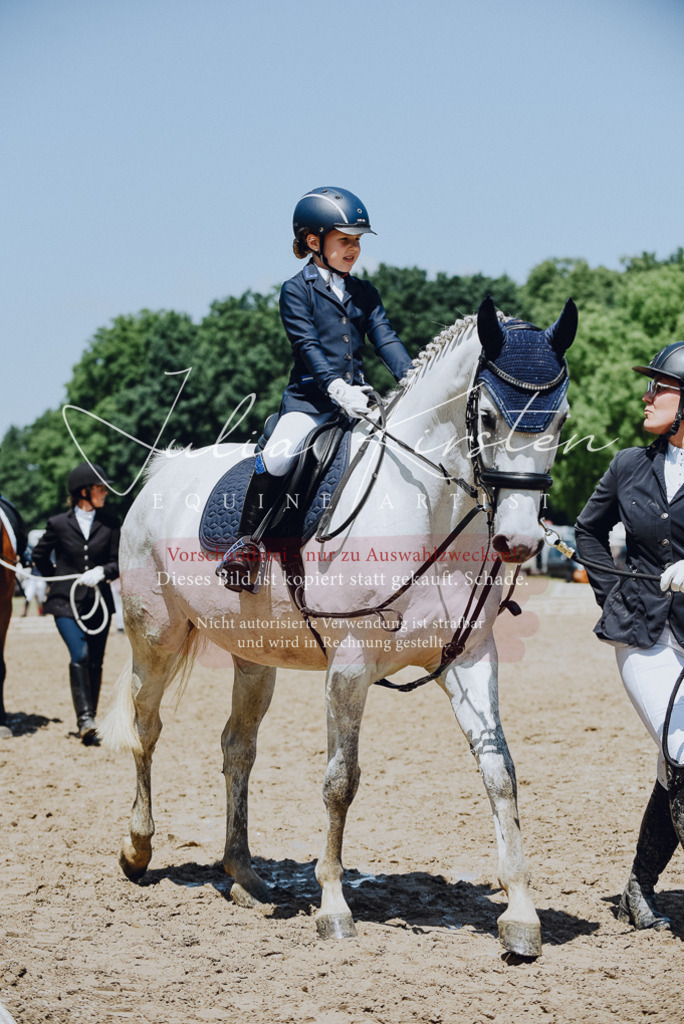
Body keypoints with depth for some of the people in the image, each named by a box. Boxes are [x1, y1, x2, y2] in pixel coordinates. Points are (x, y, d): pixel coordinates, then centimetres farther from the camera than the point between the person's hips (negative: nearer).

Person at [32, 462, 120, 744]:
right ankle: (85, 718, -18)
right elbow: (39, 555, 14)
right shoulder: (58, 524, 0)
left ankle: (88, 724, 14)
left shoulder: (109, 524, 4)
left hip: (98, 602, 2)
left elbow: (118, 563, 4)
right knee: (79, 655, -19)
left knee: (95, 662, 4)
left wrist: (101, 572, -13)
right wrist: (57, 578, 11)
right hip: (66, 602, -2)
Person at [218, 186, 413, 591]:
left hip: (357, 397, 5)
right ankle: (248, 542, -14)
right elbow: (307, 345, -11)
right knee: (277, 457, -27)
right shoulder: (297, 291, 1)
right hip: (310, 398, -5)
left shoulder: (364, 293, 16)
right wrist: (336, 387, -27)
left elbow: (386, 339, 6)